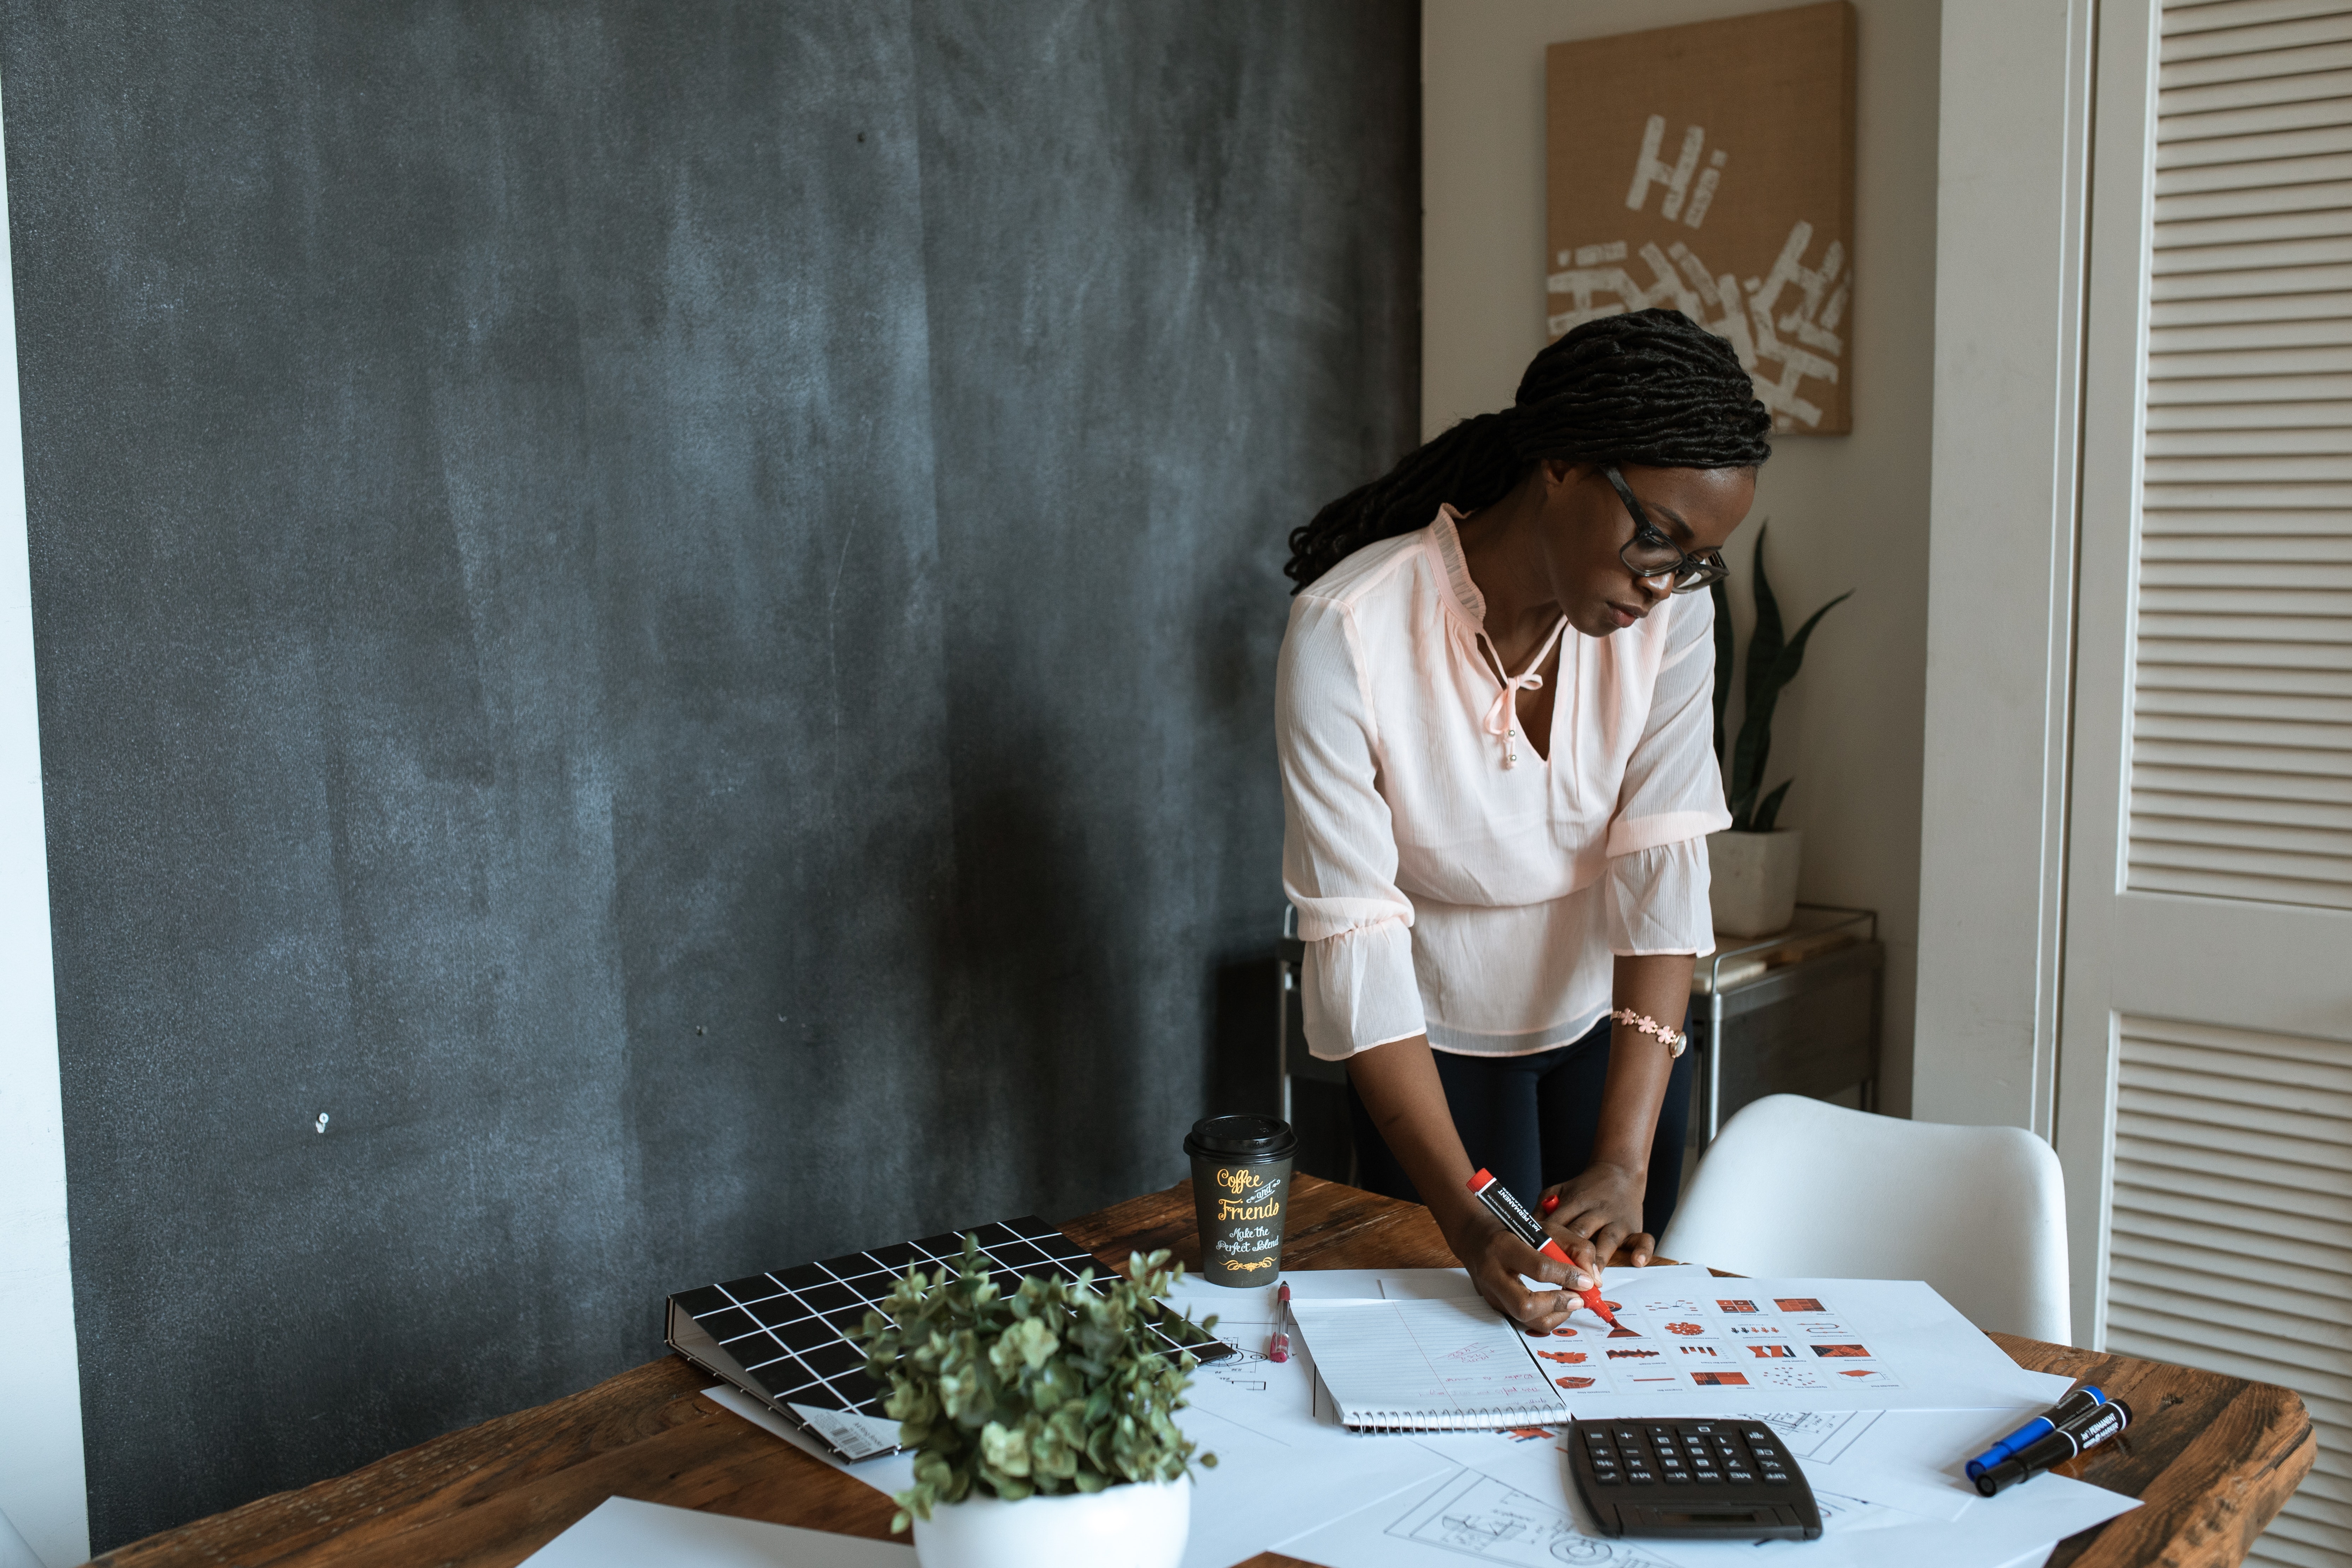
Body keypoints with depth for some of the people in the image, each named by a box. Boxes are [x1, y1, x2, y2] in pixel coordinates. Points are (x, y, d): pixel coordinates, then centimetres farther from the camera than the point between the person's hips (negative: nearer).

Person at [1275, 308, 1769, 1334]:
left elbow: (1662, 866, -23)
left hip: (1617, 1022, 3)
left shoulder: (1671, 612, -18)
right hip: (1438, 1041, -3)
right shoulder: (1345, 632, -29)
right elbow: (1355, 937, -30)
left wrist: (1625, 1162, -32)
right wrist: (1465, 1219, -37)